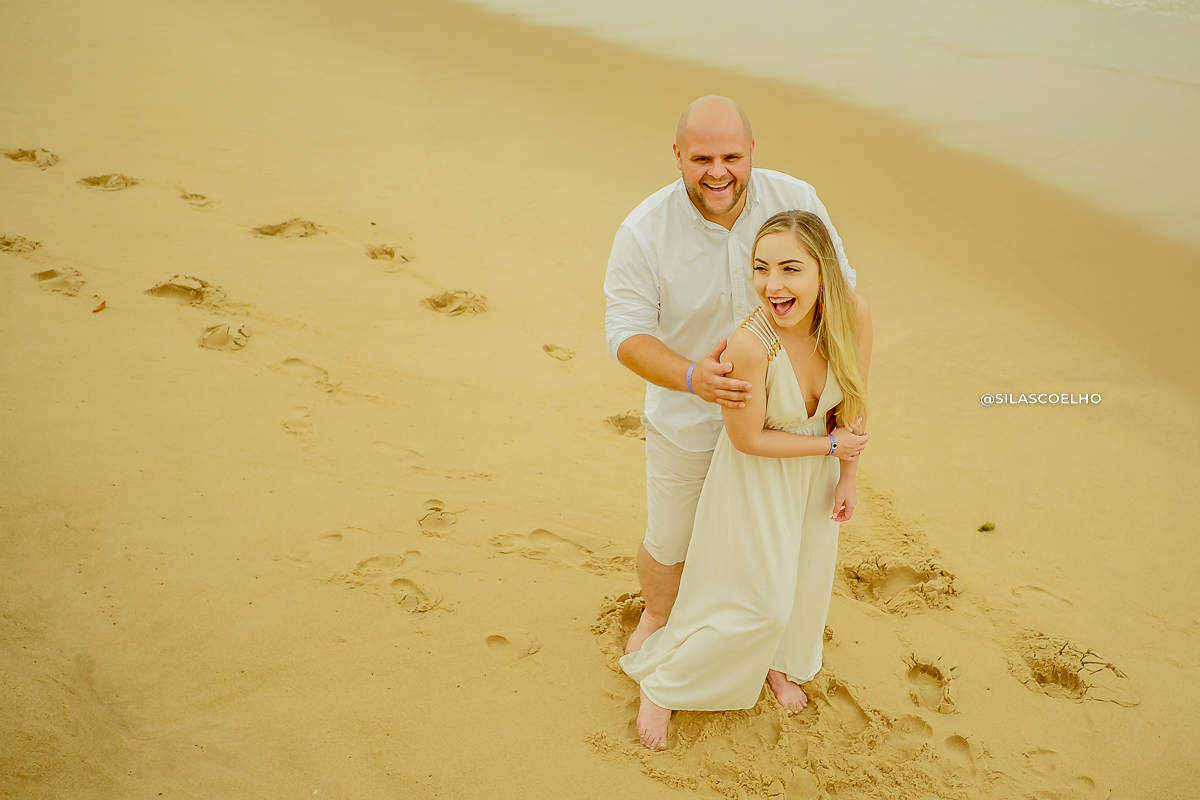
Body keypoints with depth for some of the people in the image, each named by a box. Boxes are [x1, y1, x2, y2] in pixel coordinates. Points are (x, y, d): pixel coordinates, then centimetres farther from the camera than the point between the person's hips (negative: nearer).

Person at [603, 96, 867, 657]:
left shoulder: (796, 201, -16)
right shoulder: (644, 231, -22)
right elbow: (625, 334, -20)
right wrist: (690, 376, -39)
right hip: (686, 423, -1)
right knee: (668, 543, 18)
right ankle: (657, 618, 52)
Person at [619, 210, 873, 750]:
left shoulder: (852, 320, -24)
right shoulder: (749, 344, -38)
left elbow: (854, 404, -6)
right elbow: (748, 438, -23)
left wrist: (847, 478, 2)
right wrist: (831, 445, -14)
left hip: (815, 470, 5)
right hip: (758, 477, -5)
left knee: (804, 578, 24)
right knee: (758, 598, 6)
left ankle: (778, 662, 56)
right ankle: (661, 683, 29)